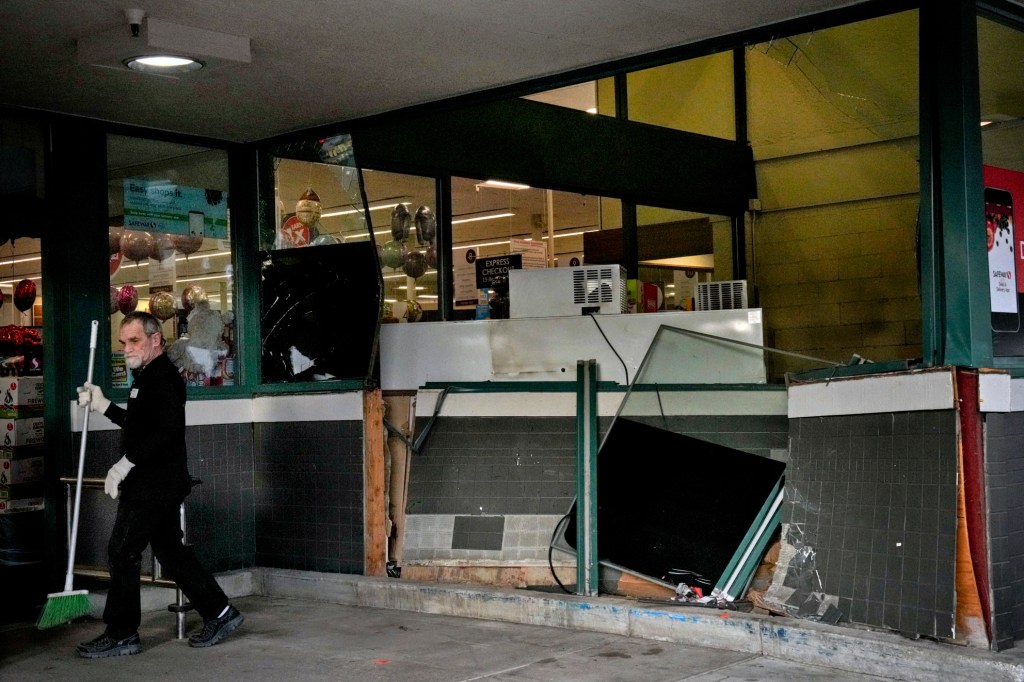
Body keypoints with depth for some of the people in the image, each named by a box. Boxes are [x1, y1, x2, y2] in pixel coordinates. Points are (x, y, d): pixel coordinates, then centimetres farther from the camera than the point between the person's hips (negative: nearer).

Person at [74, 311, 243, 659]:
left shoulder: (162, 377, -15)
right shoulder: (149, 376, 18)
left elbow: (166, 430, -27)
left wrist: (126, 462, -27)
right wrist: (103, 406, 20)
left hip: (152, 486, -10)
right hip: (157, 485, 10)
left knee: (122, 552, -4)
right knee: (170, 551, 13)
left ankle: (122, 635, 4)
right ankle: (220, 613, 18)